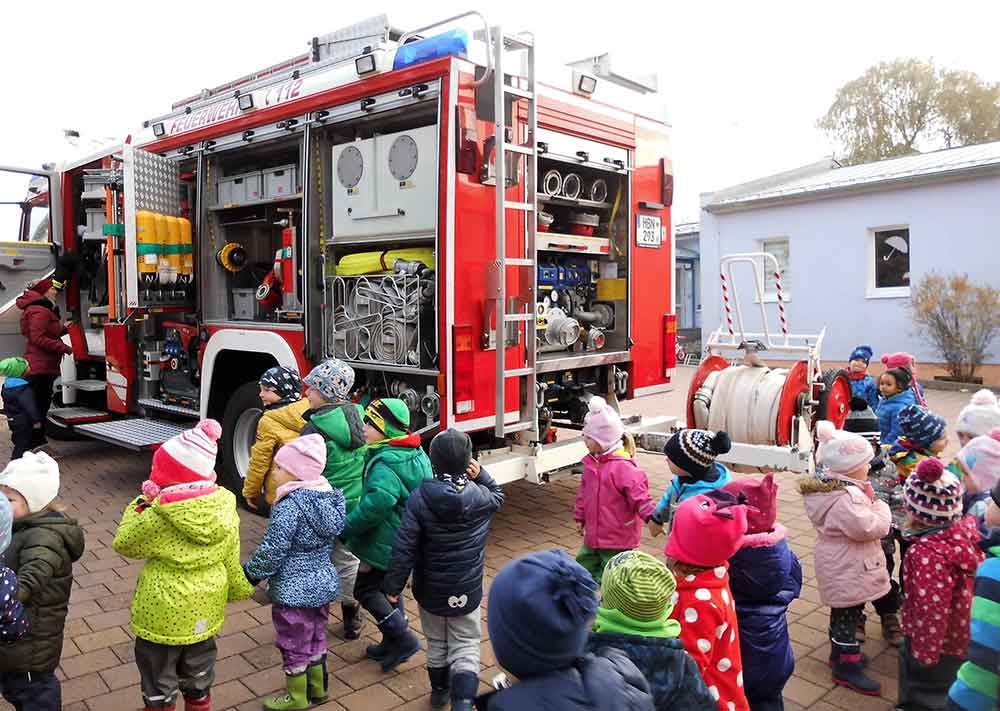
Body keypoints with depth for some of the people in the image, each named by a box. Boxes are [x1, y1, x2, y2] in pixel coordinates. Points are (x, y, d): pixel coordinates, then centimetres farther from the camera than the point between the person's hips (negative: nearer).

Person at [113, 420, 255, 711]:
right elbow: (231, 562, 0)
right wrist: (240, 589, 16)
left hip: (163, 615, -4)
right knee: (198, 681, 26)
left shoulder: (157, 515, -27)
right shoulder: (225, 510, -12)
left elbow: (124, 543, -8)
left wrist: (140, 503, 0)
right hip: (205, 612, 5)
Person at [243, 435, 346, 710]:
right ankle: (317, 689, 39)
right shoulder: (329, 497, -2)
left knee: (294, 645, 12)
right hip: (323, 584, 8)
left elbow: (272, 551, -20)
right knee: (316, 638, 23)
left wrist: (250, 573, -4)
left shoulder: (289, 506, -25)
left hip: (294, 591, -8)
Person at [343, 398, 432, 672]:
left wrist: (347, 529, -23)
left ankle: (403, 639, 4)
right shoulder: (416, 454, 5)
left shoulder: (386, 464, -26)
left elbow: (376, 503, -36)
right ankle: (393, 642, 32)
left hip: (386, 543, -9)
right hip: (407, 540, 9)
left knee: (366, 589, 4)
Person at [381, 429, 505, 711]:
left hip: (430, 590, 1)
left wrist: (393, 585, -6)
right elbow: (498, 495, 14)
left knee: (436, 642, 23)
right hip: (466, 590, 0)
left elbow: (404, 547, -17)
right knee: (465, 646, 12)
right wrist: (481, 474, -3)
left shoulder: (419, 498, -18)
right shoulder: (481, 497, -13)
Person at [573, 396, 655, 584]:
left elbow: (639, 495, -24)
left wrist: (651, 517, -33)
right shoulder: (591, 462, 3)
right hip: (594, 533, 9)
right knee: (585, 563, 21)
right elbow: (584, 491, 15)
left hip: (617, 537, -8)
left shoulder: (623, 467, -23)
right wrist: (579, 516, 20)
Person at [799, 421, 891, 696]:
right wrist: (881, 506, -13)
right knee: (850, 616, 3)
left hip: (838, 569, 10)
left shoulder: (828, 487, 3)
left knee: (841, 612, 24)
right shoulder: (847, 498, -30)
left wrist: (867, 500, -1)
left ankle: (839, 653, 40)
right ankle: (847, 668, 15)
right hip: (850, 572, -10)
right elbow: (870, 527, -29)